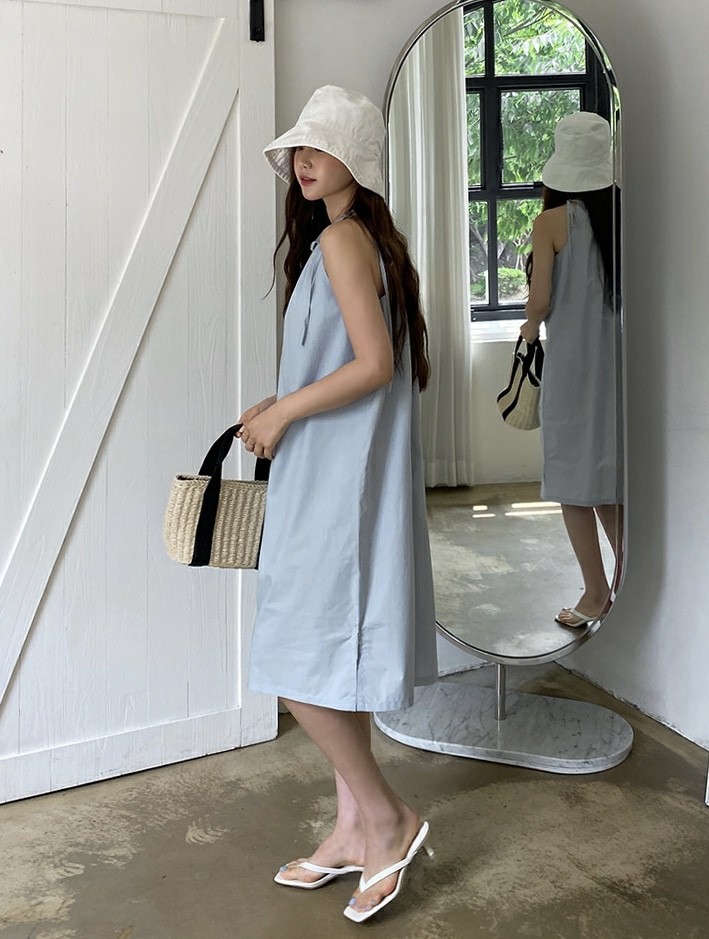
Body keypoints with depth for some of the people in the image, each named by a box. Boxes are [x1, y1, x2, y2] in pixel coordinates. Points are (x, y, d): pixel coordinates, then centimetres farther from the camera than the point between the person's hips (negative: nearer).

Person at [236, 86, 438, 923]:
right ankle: (354, 830, 25)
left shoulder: (342, 237, -12)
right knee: (329, 658, 14)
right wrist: (282, 410, 15)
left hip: (341, 483, -10)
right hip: (331, 473, 10)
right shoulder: (363, 237, 17)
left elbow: (374, 363, -21)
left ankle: (387, 817, 11)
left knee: (299, 663, -5)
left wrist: (281, 412, -12)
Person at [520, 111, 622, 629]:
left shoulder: (552, 222, -10)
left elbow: (540, 300, -13)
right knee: (611, 471, 17)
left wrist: (532, 325, 9)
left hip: (572, 359, -4)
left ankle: (597, 591, 11)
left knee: (575, 477, 6)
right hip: (620, 357, 5)